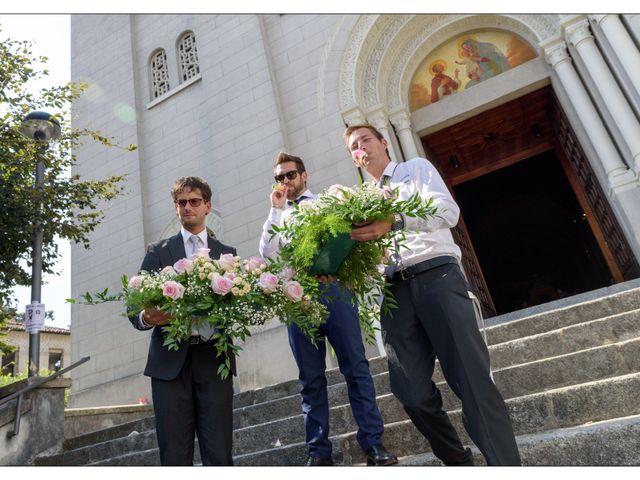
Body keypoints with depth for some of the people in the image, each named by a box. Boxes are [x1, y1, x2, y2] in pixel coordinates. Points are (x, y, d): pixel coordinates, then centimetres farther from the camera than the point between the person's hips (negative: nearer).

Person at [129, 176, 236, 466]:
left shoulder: (226, 254, 14)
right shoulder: (159, 252, 10)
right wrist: (147, 318, -19)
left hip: (214, 360, 1)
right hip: (170, 361, 0)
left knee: (219, 454, 1)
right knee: (175, 454, 3)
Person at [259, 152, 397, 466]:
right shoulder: (278, 217, 23)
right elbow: (267, 252, 6)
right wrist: (276, 209, 4)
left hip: (332, 288, -2)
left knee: (356, 365, -7)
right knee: (311, 377, 3)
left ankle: (373, 443, -2)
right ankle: (318, 451, 8)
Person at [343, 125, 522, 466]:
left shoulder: (417, 169, 14)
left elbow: (447, 211, -5)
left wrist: (395, 223, -22)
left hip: (436, 276, -4)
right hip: (393, 290, 4)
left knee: (472, 380, -13)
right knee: (413, 393, -3)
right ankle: (458, 463, 16)